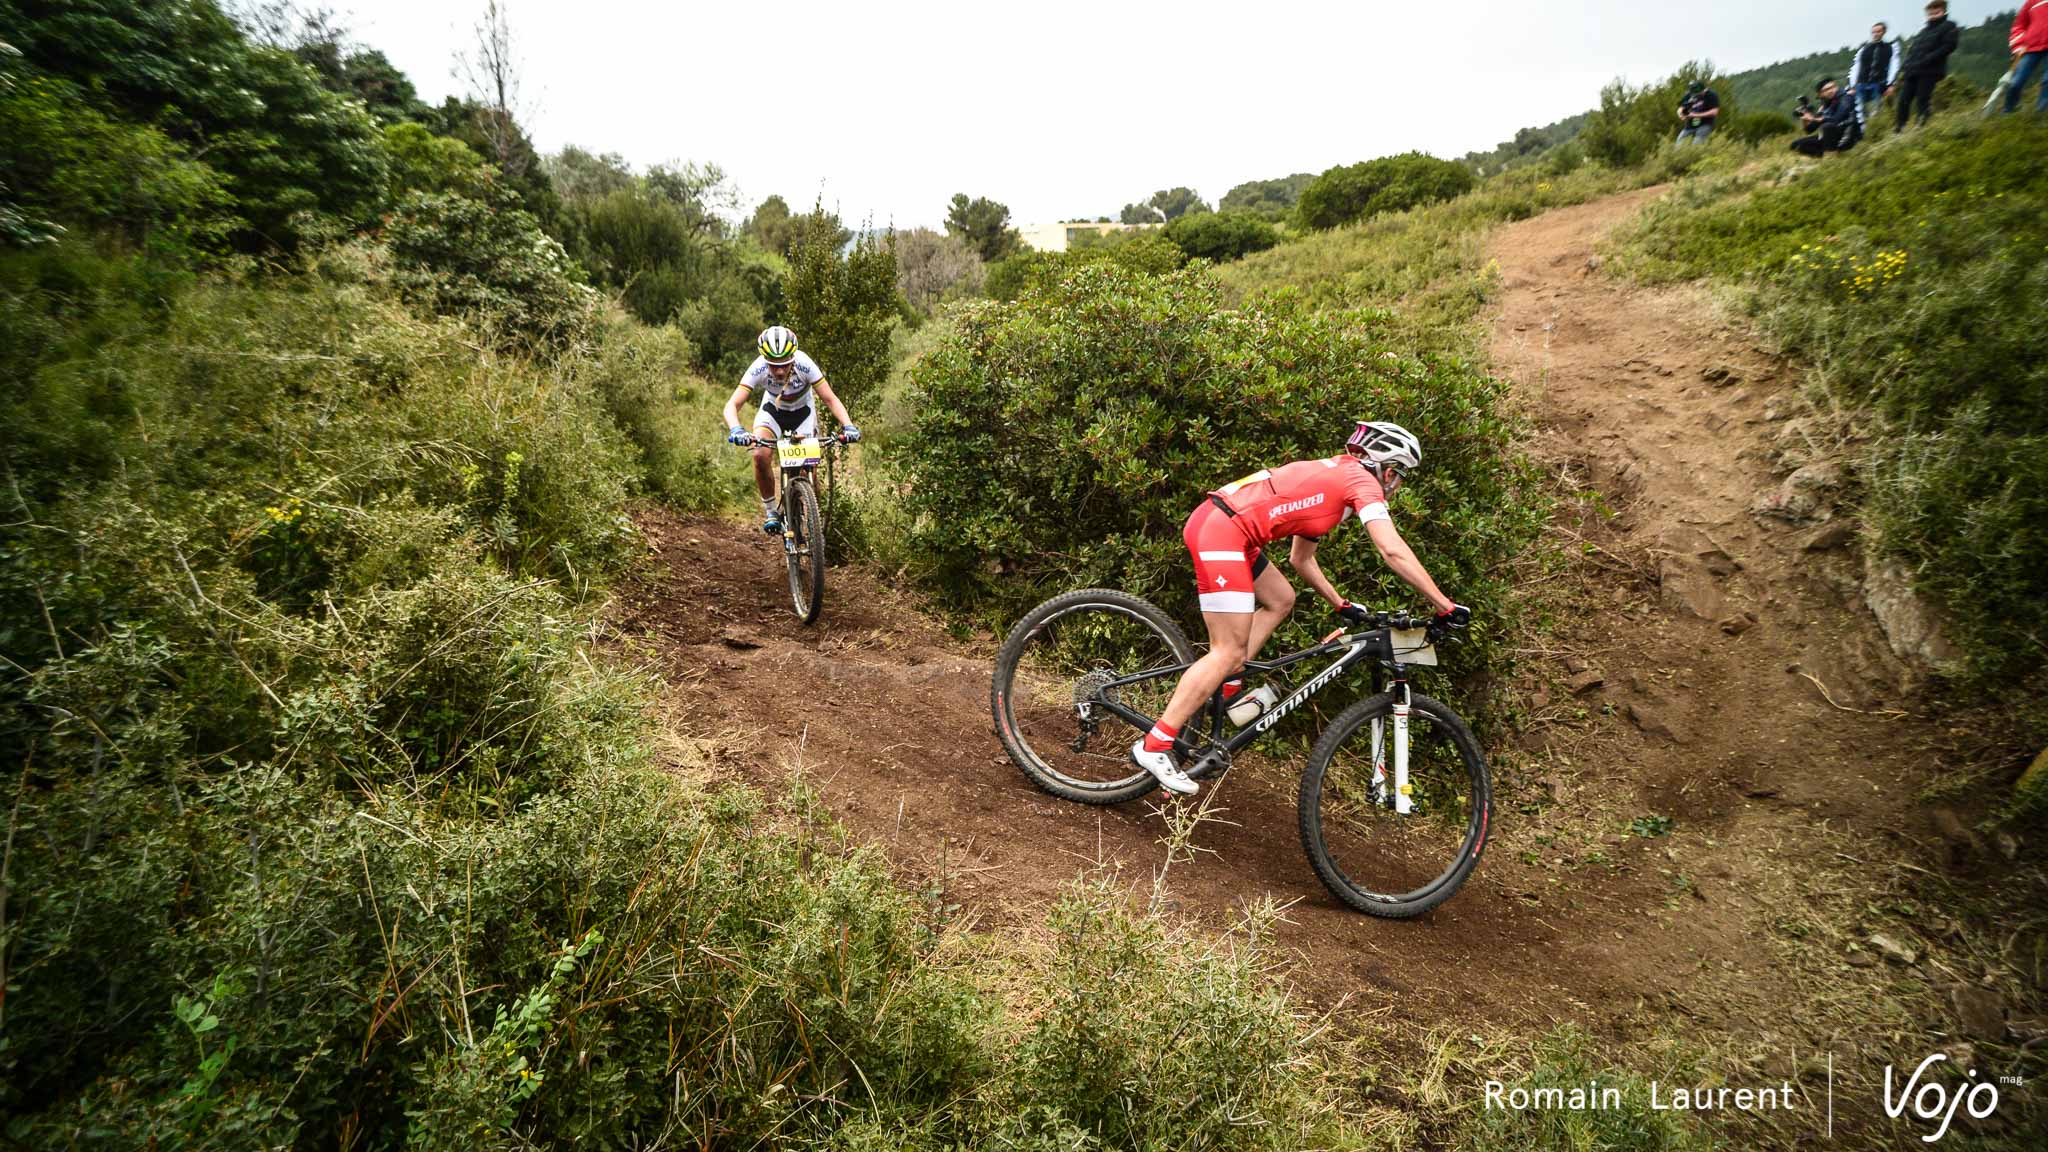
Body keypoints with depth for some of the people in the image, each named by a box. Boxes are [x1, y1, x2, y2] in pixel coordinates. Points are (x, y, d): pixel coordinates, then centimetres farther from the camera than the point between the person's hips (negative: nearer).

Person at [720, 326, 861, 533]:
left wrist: (848, 426, -48)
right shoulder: (758, 369, -32)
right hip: (772, 411, 0)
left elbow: (830, 399, -32)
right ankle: (770, 510, -5)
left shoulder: (805, 365, -34)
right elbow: (732, 405, -36)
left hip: (802, 413, 0)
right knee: (761, 455, -27)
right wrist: (735, 430, -56)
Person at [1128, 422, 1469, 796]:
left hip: (1210, 522, 10)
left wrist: (1340, 604, 36)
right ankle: (1154, 747, -6)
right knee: (1230, 652, -7)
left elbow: (1301, 558, 34)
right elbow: (1393, 551, -10)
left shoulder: (1329, 478, 29)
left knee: (1281, 600, 23)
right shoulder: (1362, 481, 3)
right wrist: (1446, 606, -4)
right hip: (1222, 531, -10)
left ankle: (1225, 685, 17)